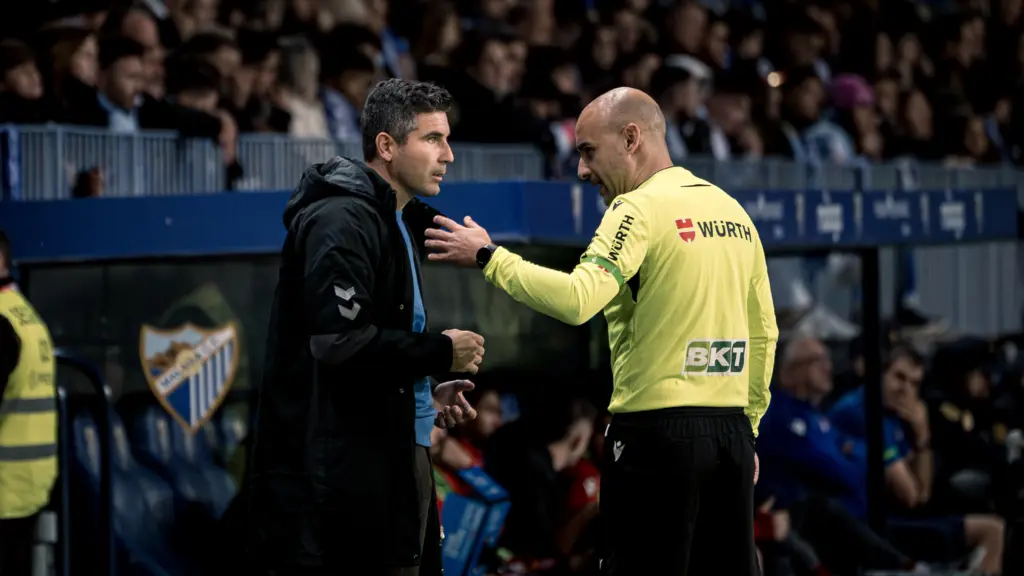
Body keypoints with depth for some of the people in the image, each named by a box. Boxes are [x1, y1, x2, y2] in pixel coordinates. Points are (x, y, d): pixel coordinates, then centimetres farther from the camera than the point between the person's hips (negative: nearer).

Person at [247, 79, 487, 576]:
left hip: (388, 455, 10)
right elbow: (339, 342, -25)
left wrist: (428, 392, 8)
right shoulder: (341, 221, -13)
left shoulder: (399, 223, 20)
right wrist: (440, 352, -14)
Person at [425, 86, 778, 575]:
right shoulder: (732, 211, 14)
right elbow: (764, 332, 18)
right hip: (732, 433, 7)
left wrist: (489, 257, -14)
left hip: (658, 430, -7)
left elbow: (577, 300, -23)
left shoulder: (640, 209, -10)